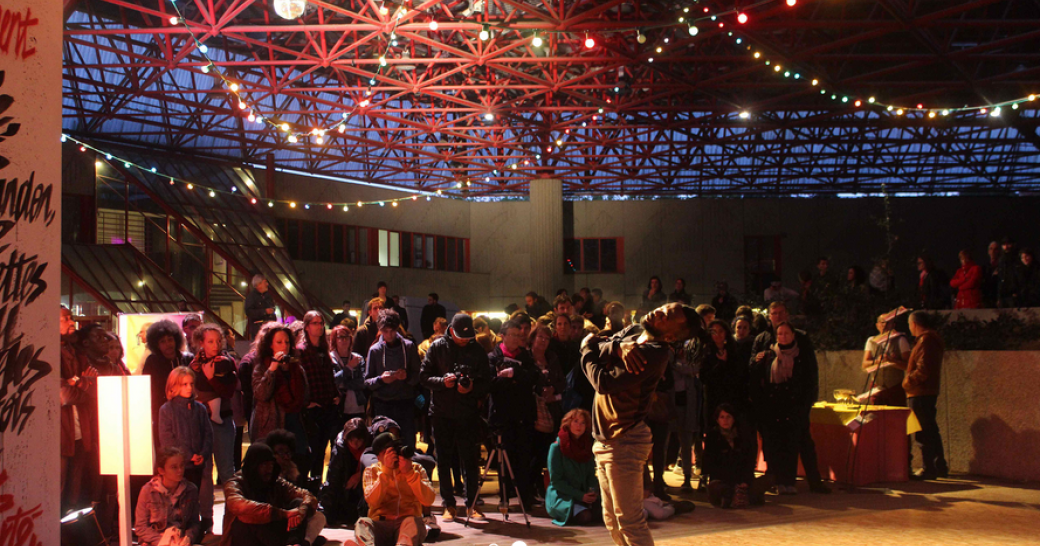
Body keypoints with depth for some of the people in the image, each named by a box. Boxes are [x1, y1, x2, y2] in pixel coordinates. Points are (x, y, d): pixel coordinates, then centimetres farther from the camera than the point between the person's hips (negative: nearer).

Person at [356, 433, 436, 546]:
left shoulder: (415, 468, 13)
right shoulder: (372, 471, 13)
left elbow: (428, 500, -3)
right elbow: (372, 501, -7)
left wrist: (409, 473, -11)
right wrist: (386, 470, -11)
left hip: (408, 525, 0)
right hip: (381, 525, 1)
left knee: (413, 522, -34)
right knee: (362, 523, -30)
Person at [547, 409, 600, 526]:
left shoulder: (586, 446, 11)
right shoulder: (556, 447, -7)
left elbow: (592, 474, 13)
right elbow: (555, 480, -9)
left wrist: (593, 491, -11)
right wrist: (580, 495, -16)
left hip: (584, 494, 5)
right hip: (561, 495, -5)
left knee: (600, 510, -25)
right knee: (584, 517, -29)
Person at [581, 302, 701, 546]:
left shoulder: (656, 353, -21)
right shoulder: (633, 332, 6)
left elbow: (604, 383, -25)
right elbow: (595, 345, -2)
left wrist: (588, 349, -8)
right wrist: (618, 347, -22)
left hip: (625, 443, -9)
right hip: (605, 439, 9)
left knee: (629, 521, -8)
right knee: (612, 520, 17)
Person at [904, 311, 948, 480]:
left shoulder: (926, 339, -15)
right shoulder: (933, 338, 17)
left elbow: (923, 368, -23)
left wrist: (909, 380, -13)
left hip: (920, 393, -11)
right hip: (929, 392, 11)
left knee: (923, 433, -7)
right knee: (931, 431, 16)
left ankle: (929, 469, -5)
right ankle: (940, 466, 23)